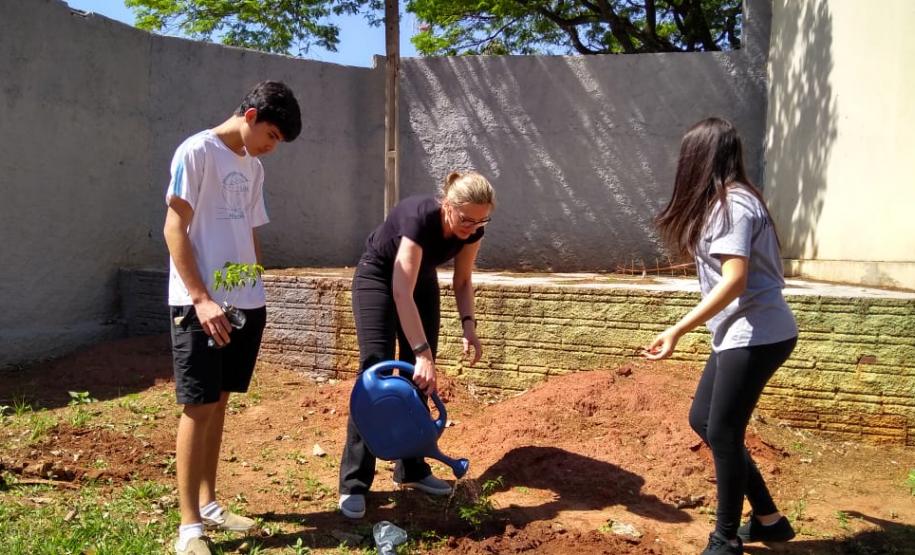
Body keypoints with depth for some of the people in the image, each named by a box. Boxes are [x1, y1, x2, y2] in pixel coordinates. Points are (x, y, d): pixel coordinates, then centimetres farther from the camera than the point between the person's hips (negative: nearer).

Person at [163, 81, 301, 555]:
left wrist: (256, 295, 15)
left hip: (245, 304, 7)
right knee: (198, 406, -3)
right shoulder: (197, 151, -8)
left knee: (219, 402, 13)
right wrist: (201, 299, -18)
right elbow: (174, 228, -12)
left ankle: (208, 504, 24)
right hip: (200, 305, -7)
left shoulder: (252, 168, 15)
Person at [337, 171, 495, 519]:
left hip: (423, 281, 6)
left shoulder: (472, 230, -19)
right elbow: (401, 293, -42)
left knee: (419, 378, 1)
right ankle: (353, 484, -11)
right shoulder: (419, 217, -38)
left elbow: (462, 281, -4)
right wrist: (423, 353, -46)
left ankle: (411, 470, 13)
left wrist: (468, 324, -20)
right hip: (377, 278, -6)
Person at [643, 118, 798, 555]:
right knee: (702, 419, 15)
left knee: (722, 433, -2)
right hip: (741, 334, 10)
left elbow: (735, 279, -24)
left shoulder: (731, 203, -16)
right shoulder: (725, 202, 14)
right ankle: (768, 518, 27)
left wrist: (677, 330, -25)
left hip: (756, 335, -10)